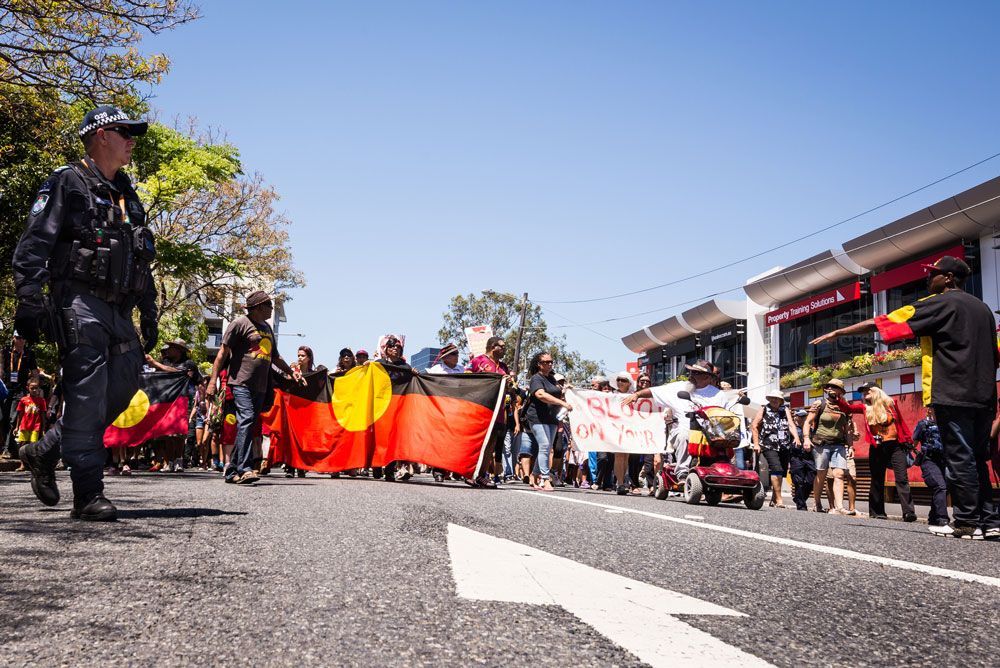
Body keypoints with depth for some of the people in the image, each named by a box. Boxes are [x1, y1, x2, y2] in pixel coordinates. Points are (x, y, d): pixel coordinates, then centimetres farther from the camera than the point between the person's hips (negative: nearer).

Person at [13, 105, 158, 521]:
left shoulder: (127, 196, 23)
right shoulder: (67, 183, 0)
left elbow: (141, 260, 28)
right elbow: (33, 245, -9)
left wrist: (148, 313, 23)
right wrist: (29, 302, -18)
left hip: (119, 311, 8)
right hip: (80, 304, -8)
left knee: (123, 387, 6)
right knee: (87, 399, -10)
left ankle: (44, 452, 21)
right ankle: (88, 495, -7)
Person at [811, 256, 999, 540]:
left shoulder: (939, 303, -4)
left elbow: (879, 323, -7)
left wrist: (838, 332, -2)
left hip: (952, 396, -7)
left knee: (960, 460, -4)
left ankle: (968, 522, -2)